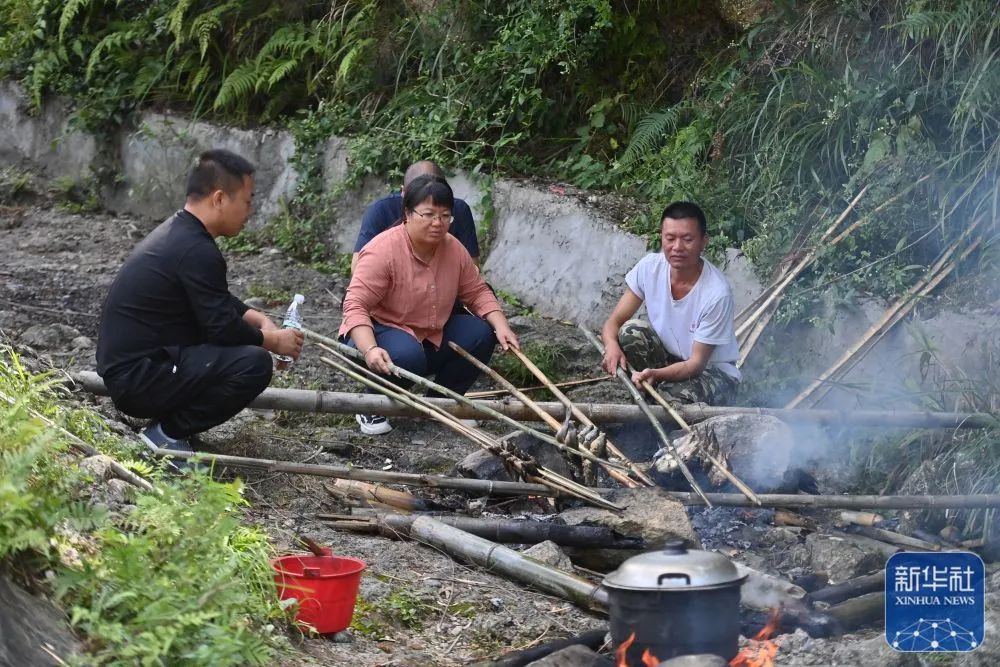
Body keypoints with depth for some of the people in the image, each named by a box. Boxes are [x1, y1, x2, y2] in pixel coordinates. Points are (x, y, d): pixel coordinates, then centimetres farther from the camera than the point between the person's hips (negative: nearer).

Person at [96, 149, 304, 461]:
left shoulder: (176, 232, 12)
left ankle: (167, 422, 11)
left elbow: (219, 304, 24)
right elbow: (223, 329, -17)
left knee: (245, 340, 17)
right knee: (255, 364, -22)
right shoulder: (196, 251, -20)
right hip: (138, 379, -10)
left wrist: (259, 319, 10)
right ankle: (166, 433, -10)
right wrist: (273, 341, -1)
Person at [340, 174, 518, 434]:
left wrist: (501, 327, -14)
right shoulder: (383, 250, -25)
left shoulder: (454, 249, -5)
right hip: (378, 332, -7)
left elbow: (477, 292, 4)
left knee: (480, 334, -11)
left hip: (431, 338, 7)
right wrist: (370, 350, -45)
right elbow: (355, 306, -29)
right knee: (406, 355, -37)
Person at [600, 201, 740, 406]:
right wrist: (611, 346, -34)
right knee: (631, 331, -24)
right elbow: (614, 322, -9)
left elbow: (697, 363, -24)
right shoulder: (650, 267, -15)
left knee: (674, 398, -35)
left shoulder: (717, 292, -28)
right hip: (668, 357, 4)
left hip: (712, 371, -4)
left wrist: (656, 374, -43)